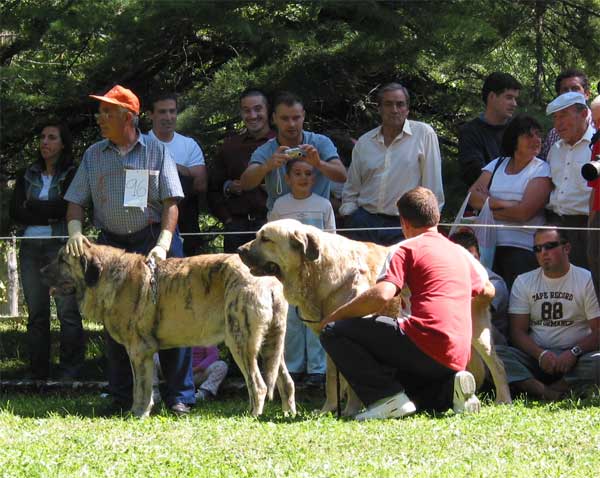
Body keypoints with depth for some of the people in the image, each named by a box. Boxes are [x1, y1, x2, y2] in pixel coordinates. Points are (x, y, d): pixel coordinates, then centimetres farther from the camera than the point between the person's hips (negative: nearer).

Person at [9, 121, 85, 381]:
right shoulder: (27, 175, 15)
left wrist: (31, 206, -3)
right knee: (36, 313, 6)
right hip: (30, 248, 5)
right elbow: (15, 211, 4)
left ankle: (70, 374, -6)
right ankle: (38, 375, 9)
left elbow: (66, 207, -13)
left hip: (61, 246, -5)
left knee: (68, 311, -8)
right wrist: (49, 213, -8)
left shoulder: (72, 175, 1)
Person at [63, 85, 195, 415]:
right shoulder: (93, 155, 10)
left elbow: (171, 202, -4)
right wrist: (75, 232, -12)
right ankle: (122, 397, 12)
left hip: (155, 240, -3)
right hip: (112, 245, 3)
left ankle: (179, 396, -2)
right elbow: (76, 201, 8)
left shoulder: (156, 151, 1)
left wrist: (163, 245, -17)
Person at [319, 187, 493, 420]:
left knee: (333, 332, -2)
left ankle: (388, 397, -14)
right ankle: (450, 390, 4)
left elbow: (381, 295, -14)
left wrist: (334, 317, -2)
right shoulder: (460, 252, 22)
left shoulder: (408, 248, 1)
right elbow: (487, 291, 38)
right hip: (456, 361, 8)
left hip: (424, 344, -8)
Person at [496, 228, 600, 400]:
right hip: (535, 358, 2)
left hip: (574, 359, -2)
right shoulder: (523, 282, 12)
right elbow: (518, 331, 5)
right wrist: (541, 354, -15)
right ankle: (549, 393, -41)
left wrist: (573, 353, -20)